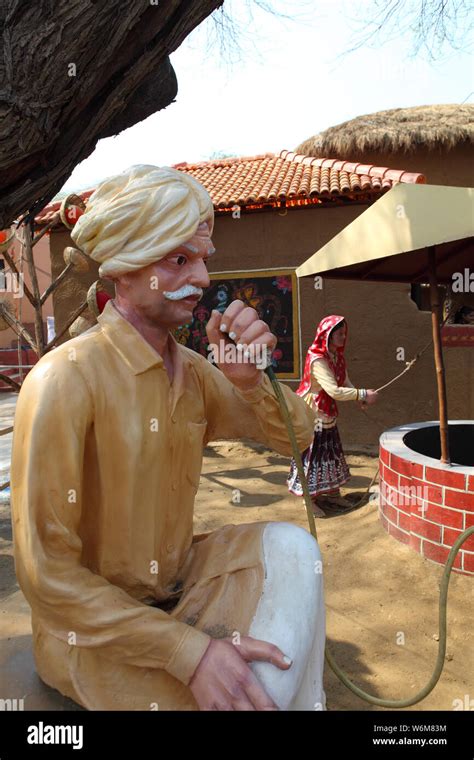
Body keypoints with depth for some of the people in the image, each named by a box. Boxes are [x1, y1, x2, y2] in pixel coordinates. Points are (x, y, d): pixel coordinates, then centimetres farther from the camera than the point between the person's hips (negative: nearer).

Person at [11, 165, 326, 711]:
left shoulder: (192, 370, 0)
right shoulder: (66, 379, -24)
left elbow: (296, 438, 3)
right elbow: (46, 573, -23)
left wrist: (249, 378, -18)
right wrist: (191, 651, -25)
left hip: (176, 583, 7)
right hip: (91, 627, -6)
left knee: (290, 549, -13)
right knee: (237, 695, -24)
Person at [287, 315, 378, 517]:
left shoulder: (338, 356, 4)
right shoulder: (317, 359, -25)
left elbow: (345, 383, 2)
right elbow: (334, 390, -32)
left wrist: (360, 397, -15)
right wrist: (363, 394, -30)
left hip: (328, 413, 9)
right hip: (312, 414, -9)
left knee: (331, 452, 16)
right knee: (312, 454, 1)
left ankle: (333, 494, 30)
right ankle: (309, 500, 15)